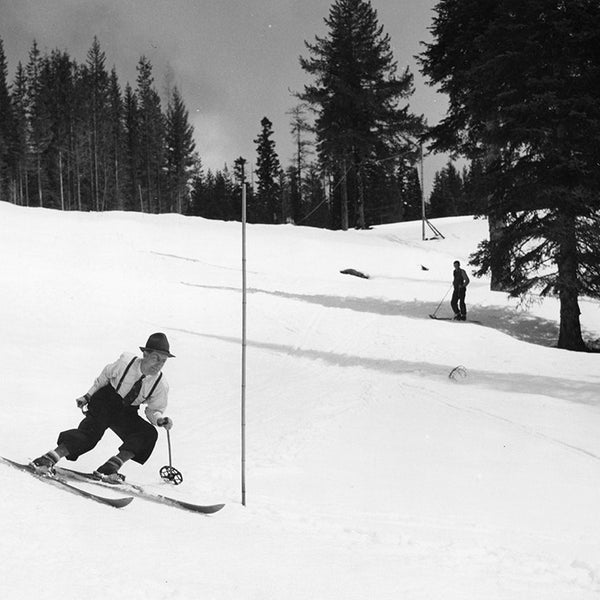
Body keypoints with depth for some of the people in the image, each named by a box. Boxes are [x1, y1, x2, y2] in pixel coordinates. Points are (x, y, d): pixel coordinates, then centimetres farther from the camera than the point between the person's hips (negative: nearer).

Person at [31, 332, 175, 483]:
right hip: (105, 400, -3)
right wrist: (88, 396, -1)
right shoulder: (125, 363, -20)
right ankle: (49, 459, -27)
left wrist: (160, 420, -23)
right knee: (92, 430, -27)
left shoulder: (160, 386, -15)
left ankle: (109, 469, -24)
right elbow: (105, 376, -2)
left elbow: (154, 410, -1)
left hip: (126, 414, 3)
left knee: (149, 434, -20)